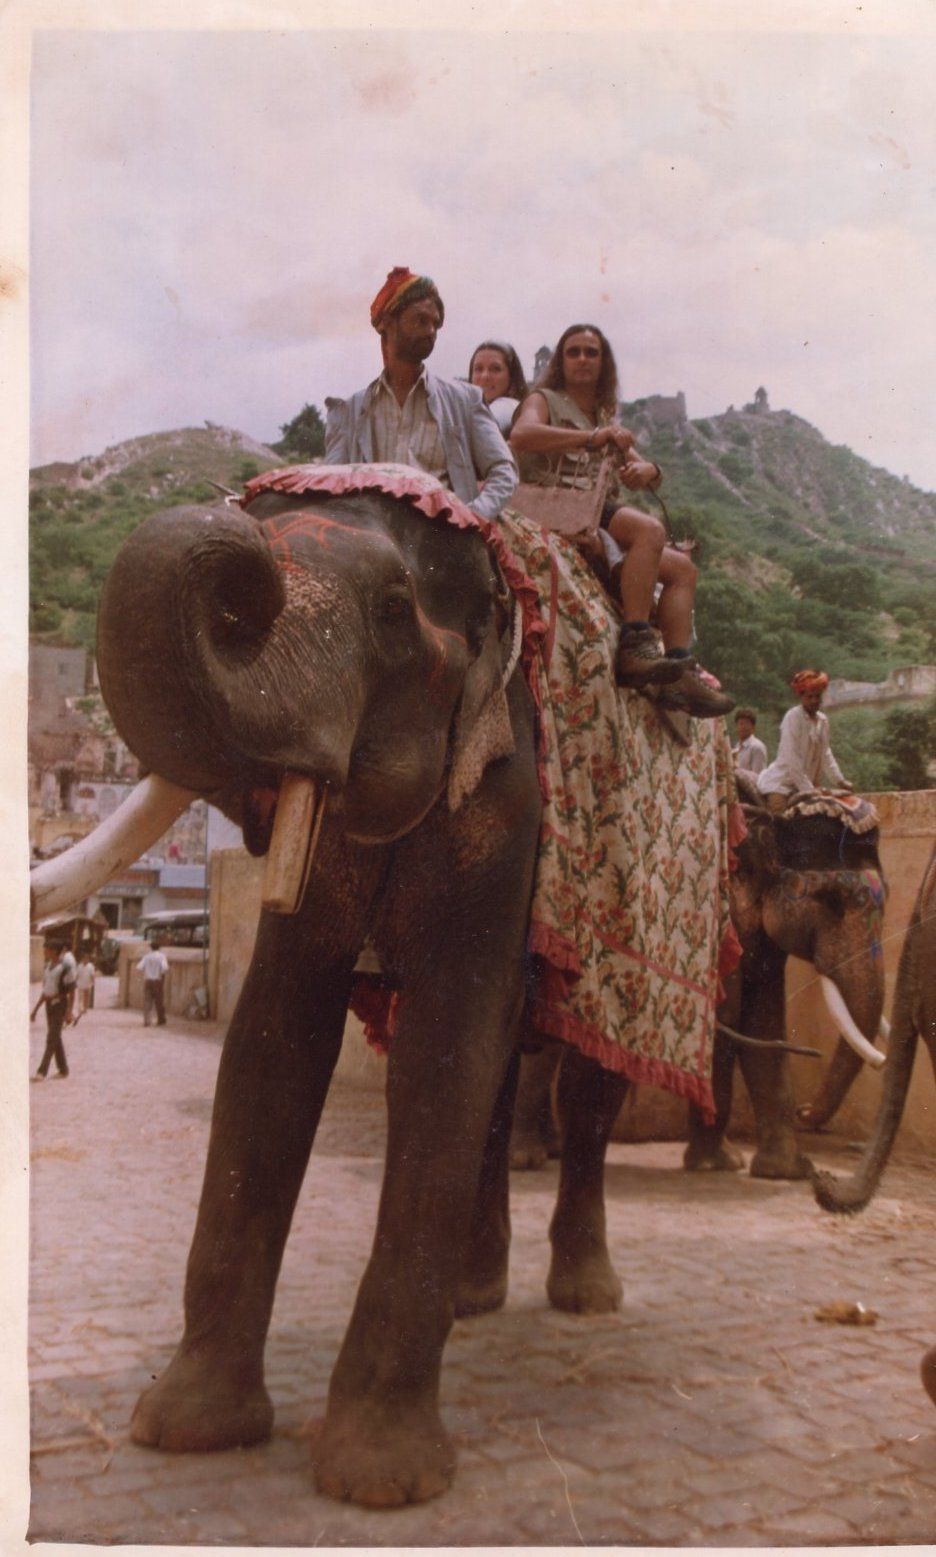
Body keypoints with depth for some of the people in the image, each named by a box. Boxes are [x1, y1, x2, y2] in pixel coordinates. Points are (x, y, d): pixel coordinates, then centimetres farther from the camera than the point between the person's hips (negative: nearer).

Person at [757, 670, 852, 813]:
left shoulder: (822, 720, 10)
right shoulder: (793, 717, -11)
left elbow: (826, 754, 12)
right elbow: (792, 759, -17)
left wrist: (839, 781, 0)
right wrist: (808, 790, -20)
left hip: (804, 787, 7)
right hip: (780, 784, -7)